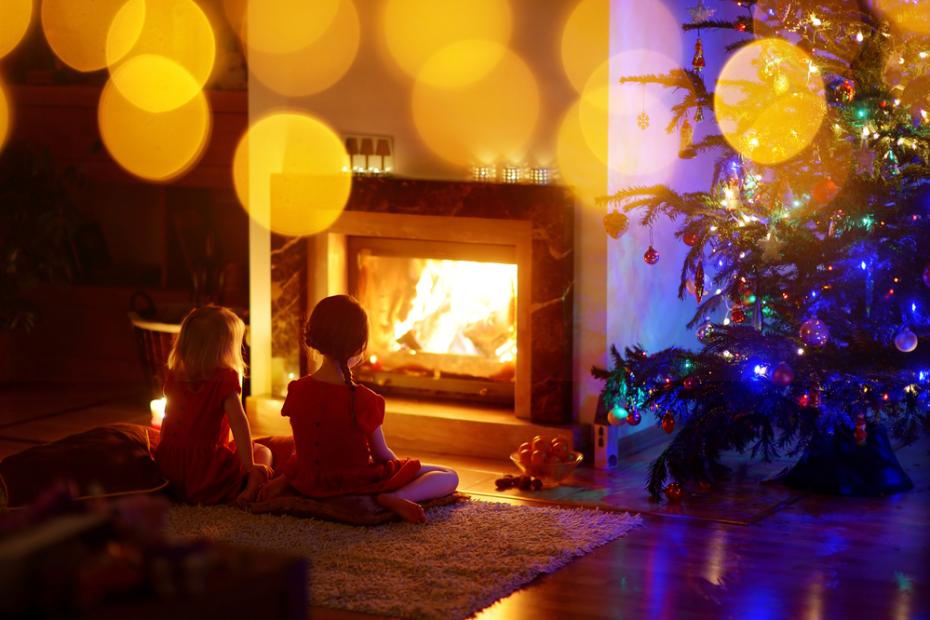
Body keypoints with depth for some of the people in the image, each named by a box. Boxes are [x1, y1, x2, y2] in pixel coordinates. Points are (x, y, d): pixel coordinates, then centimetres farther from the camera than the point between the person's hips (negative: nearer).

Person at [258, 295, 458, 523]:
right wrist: (399, 466, 12)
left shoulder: (297, 391, -9)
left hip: (311, 487, 6)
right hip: (358, 485, -6)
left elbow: (306, 448, 2)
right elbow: (382, 454, -9)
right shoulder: (363, 400, -22)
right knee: (449, 477, -4)